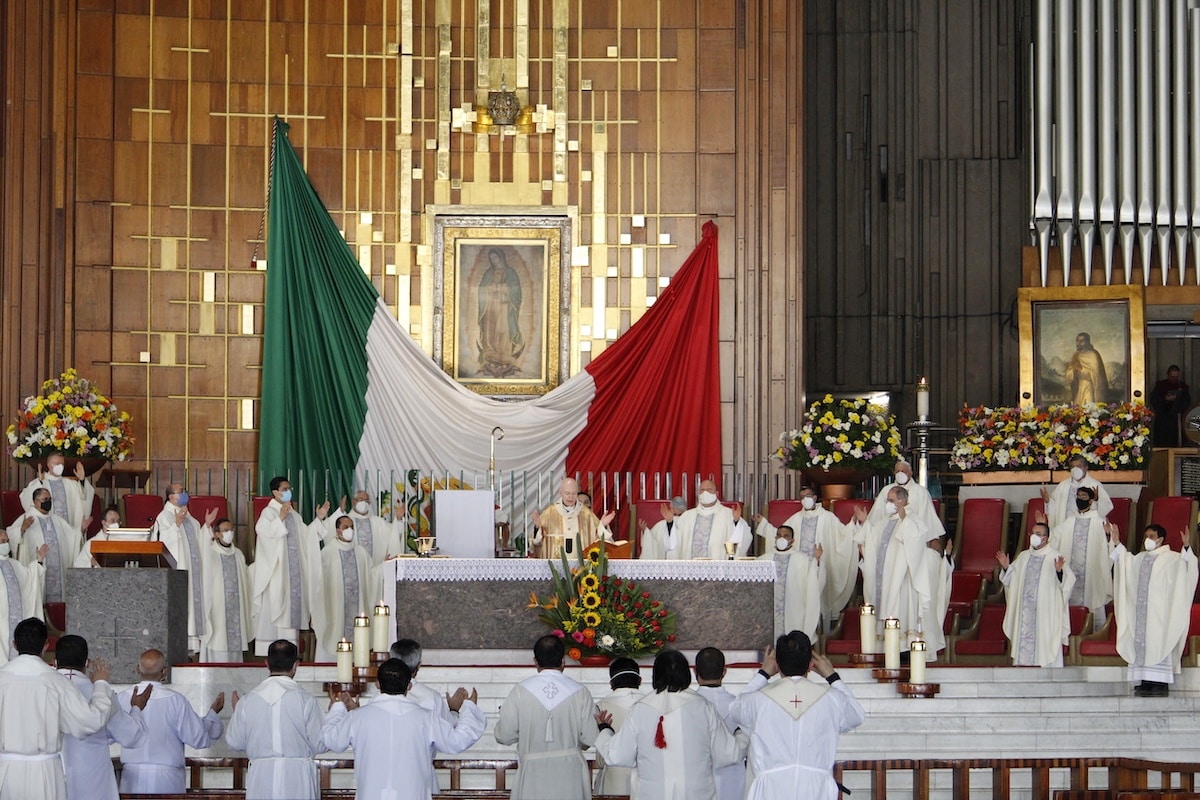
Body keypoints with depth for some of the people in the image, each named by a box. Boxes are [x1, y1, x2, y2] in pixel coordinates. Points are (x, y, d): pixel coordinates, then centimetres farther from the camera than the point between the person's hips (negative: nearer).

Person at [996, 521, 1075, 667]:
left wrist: (1059, 571, -34)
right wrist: (1006, 567, 1)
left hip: (1045, 612, -5)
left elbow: (1068, 581, -15)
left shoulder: (1055, 557, -4)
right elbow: (1012, 580, 18)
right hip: (1024, 610, 5)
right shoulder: (1023, 556, 14)